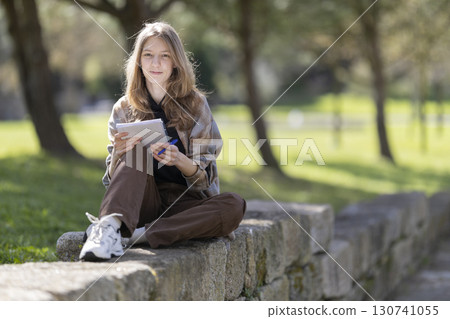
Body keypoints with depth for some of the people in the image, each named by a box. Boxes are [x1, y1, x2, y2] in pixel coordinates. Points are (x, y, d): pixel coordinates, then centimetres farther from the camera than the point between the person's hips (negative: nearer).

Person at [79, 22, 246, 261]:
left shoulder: (195, 104, 4)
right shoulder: (124, 109, 7)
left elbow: (205, 177, 0)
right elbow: (112, 178, 5)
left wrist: (179, 160, -22)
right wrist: (118, 154, -18)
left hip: (185, 202, 0)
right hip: (141, 203, 0)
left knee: (234, 206, -30)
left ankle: (138, 235, -34)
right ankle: (110, 226, -45)